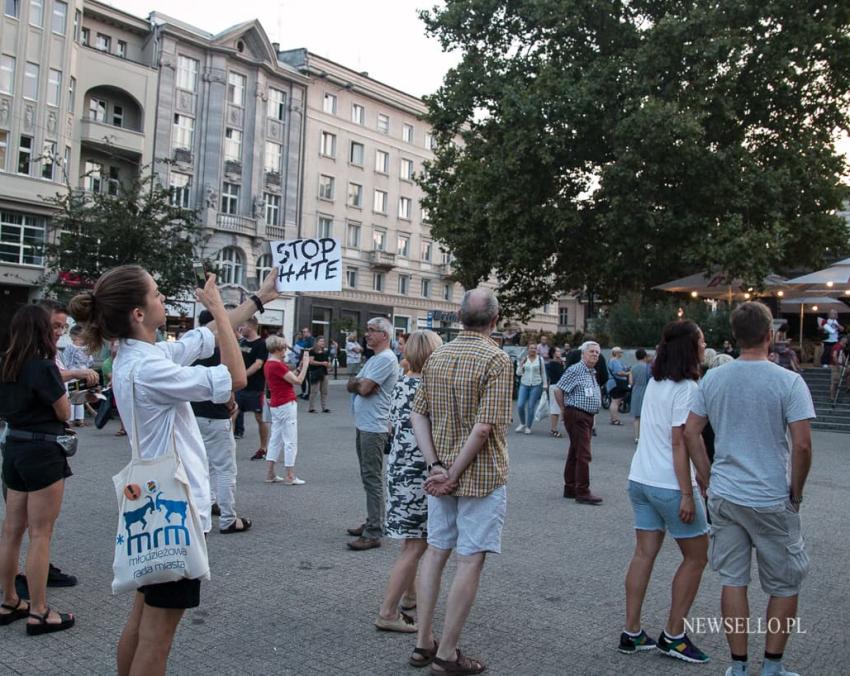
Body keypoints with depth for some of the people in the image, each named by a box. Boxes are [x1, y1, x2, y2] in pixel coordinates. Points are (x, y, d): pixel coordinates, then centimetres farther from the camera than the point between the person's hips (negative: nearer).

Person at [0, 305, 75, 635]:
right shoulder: (43, 367, -17)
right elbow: (64, 413, -9)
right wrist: (60, 381, 6)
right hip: (42, 452, -8)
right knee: (40, 535, -2)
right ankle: (38, 613, 6)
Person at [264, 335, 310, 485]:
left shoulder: (268, 364, 10)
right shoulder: (277, 365, -19)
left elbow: (290, 377, 13)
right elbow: (298, 381, -17)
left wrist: (300, 366, 7)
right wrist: (306, 364, -8)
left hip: (275, 405, 10)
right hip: (286, 405, -10)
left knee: (275, 439, 13)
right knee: (290, 441, -2)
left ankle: (270, 474, 16)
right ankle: (290, 476, 0)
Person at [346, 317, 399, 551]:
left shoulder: (386, 359, -15)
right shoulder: (374, 359, 18)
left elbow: (363, 388, -21)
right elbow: (351, 385, 12)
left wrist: (357, 382, 1)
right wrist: (359, 382, -9)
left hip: (374, 428, -10)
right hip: (363, 425, 10)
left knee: (372, 479, -8)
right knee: (368, 477, 17)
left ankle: (374, 533, -5)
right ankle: (372, 522, 27)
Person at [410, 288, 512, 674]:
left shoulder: (436, 357, 5)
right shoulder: (497, 360, -14)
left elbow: (418, 415, 2)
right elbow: (484, 427, -21)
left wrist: (437, 465, -3)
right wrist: (454, 473, -14)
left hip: (441, 474, 6)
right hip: (481, 475, -6)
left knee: (435, 551, 16)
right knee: (470, 560, 3)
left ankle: (423, 643, 24)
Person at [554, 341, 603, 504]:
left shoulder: (593, 373, 17)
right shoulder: (575, 370, -12)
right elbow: (558, 390, -14)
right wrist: (564, 409, -5)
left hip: (588, 417, 9)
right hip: (576, 416, -9)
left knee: (575, 453, 14)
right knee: (583, 454, -10)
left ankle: (570, 489, 21)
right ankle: (582, 492, -7)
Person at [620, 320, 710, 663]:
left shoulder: (654, 383, 10)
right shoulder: (686, 388, -15)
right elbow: (679, 443, -19)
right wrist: (687, 494, -18)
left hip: (640, 480, 7)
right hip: (670, 485, -7)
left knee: (644, 554, 11)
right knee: (696, 557, 8)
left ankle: (631, 633, 15)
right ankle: (673, 635, 13)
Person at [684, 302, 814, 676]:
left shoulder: (712, 379, 0)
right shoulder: (788, 382, -13)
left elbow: (690, 432, 2)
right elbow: (802, 445, -15)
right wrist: (796, 492, -1)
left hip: (724, 496, 4)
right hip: (771, 501, -4)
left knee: (733, 581, 13)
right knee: (785, 586, 14)